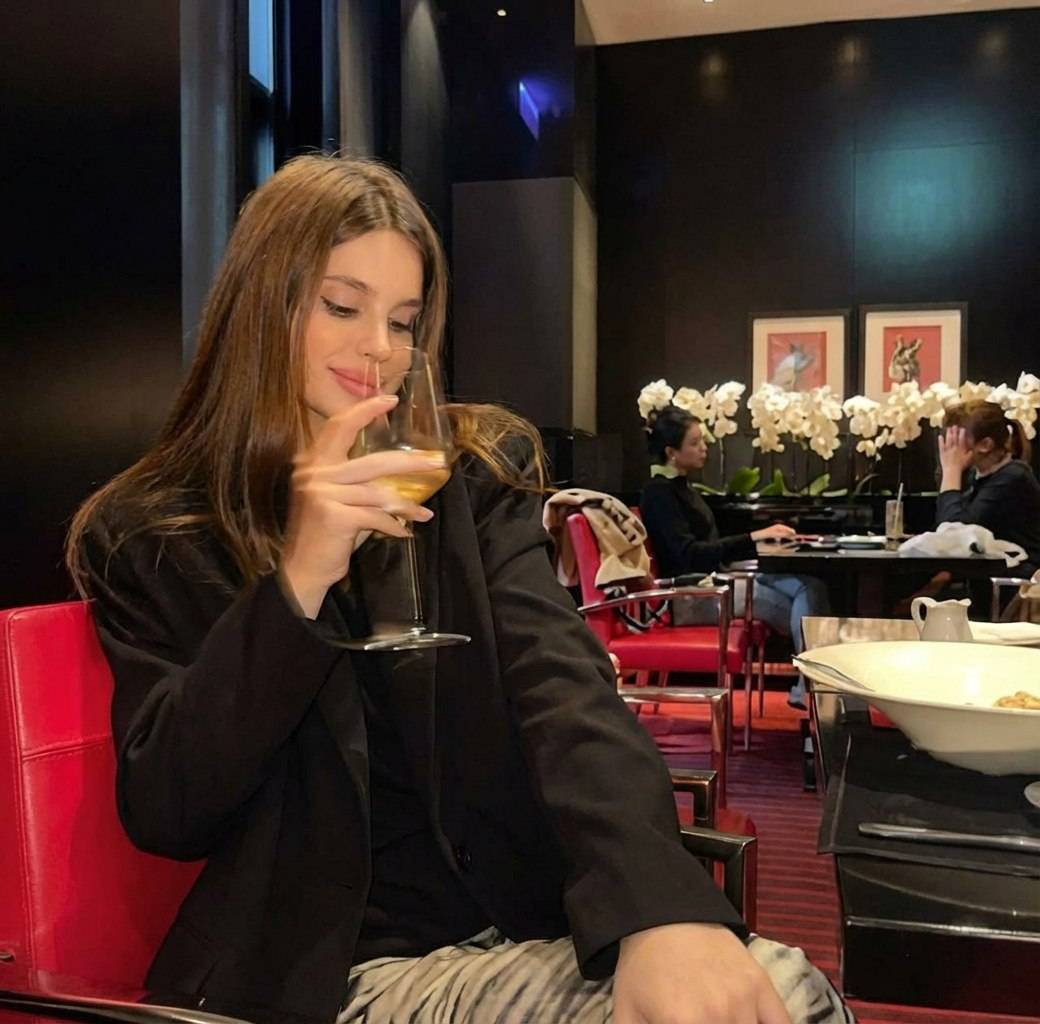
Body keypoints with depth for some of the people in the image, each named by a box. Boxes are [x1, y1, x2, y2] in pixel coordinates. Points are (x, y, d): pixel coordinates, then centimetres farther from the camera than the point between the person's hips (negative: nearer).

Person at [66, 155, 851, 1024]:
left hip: (534, 922, 3)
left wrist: (660, 904, -29)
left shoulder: (476, 471, 4)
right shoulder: (148, 534, 0)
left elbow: (562, 684, -11)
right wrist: (299, 578, -21)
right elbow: (164, 815, -8)